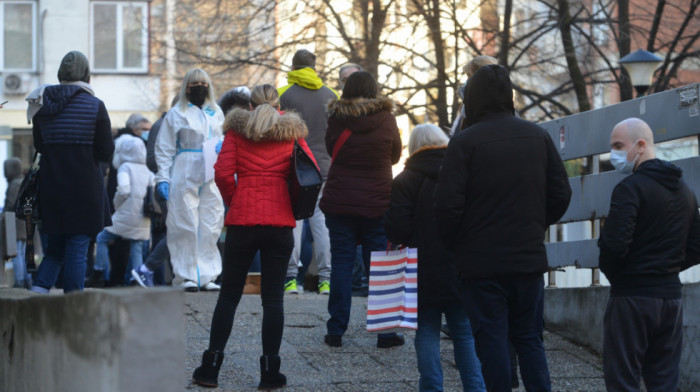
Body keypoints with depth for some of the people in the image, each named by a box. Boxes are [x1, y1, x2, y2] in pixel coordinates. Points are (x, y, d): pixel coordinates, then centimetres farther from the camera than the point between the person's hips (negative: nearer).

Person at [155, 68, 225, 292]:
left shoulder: (216, 113, 17)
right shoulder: (176, 114, 4)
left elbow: (225, 138, 26)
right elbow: (164, 149, 2)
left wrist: (223, 145, 2)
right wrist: (163, 178, -6)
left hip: (212, 175, 4)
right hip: (185, 175, -4)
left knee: (211, 225, 2)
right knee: (185, 224, -6)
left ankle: (207, 275, 8)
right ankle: (187, 276, -1)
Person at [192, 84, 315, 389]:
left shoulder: (237, 130, 6)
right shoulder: (291, 132, 9)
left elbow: (223, 172, -6)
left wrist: (233, 200, 9)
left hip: (242, 219, 0)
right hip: (280, 221, 0)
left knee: (229, 294, 7)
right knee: (273, 297, 3)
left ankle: (211, 367, 7)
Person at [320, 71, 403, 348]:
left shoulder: (336, 119, -4)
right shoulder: (386, 118, -4)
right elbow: (395, 156, 9)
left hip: (339, 202, 0)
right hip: (377, 203, 0)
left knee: (341, 264, 5)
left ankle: (336, 331, 5)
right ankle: (385, 332, 7)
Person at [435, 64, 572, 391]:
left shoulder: (465, 141, -11)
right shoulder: (538, 136, 5)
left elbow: (449, 204, -15)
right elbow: (560, 194, 8)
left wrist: (451, 243, 2)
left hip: (481, 261, -4)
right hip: (530, 258, 4)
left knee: (492, 339, 2)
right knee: (529, 338, 13)